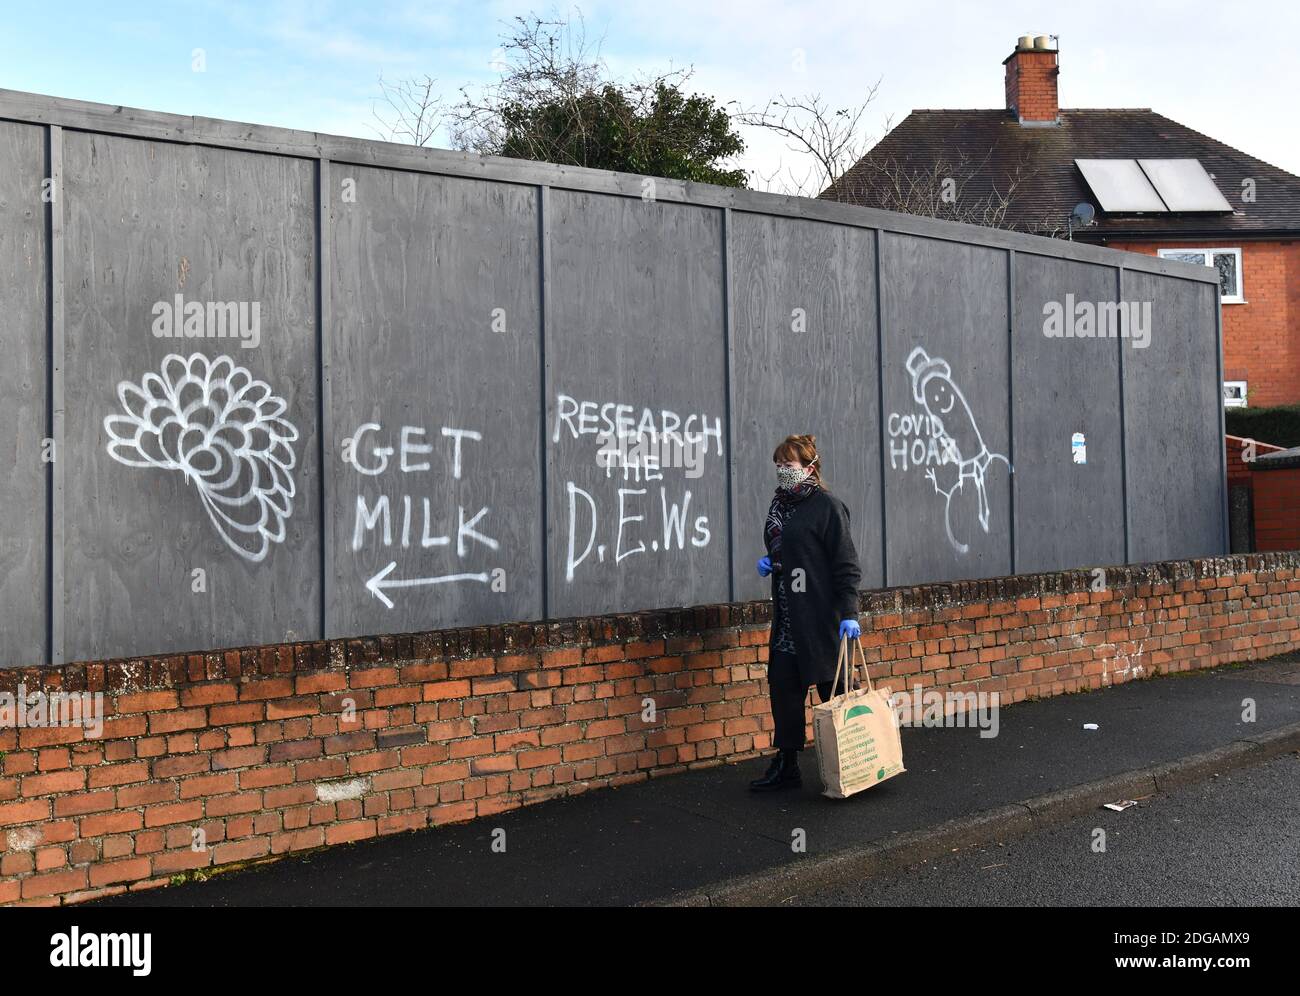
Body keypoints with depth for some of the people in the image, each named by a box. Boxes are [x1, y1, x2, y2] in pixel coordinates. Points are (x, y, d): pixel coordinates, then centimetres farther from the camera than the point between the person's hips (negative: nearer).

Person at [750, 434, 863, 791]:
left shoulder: (827, 506, -10)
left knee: (832, 688, 3)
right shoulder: (779, 504, 12)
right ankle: (786, 765, 16)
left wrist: (849, 613, -18)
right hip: (787, 615, 7)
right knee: (783, 685, 6)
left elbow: (846, 564, -13)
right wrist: (767, 562, 4)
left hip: (822, 615, -7)